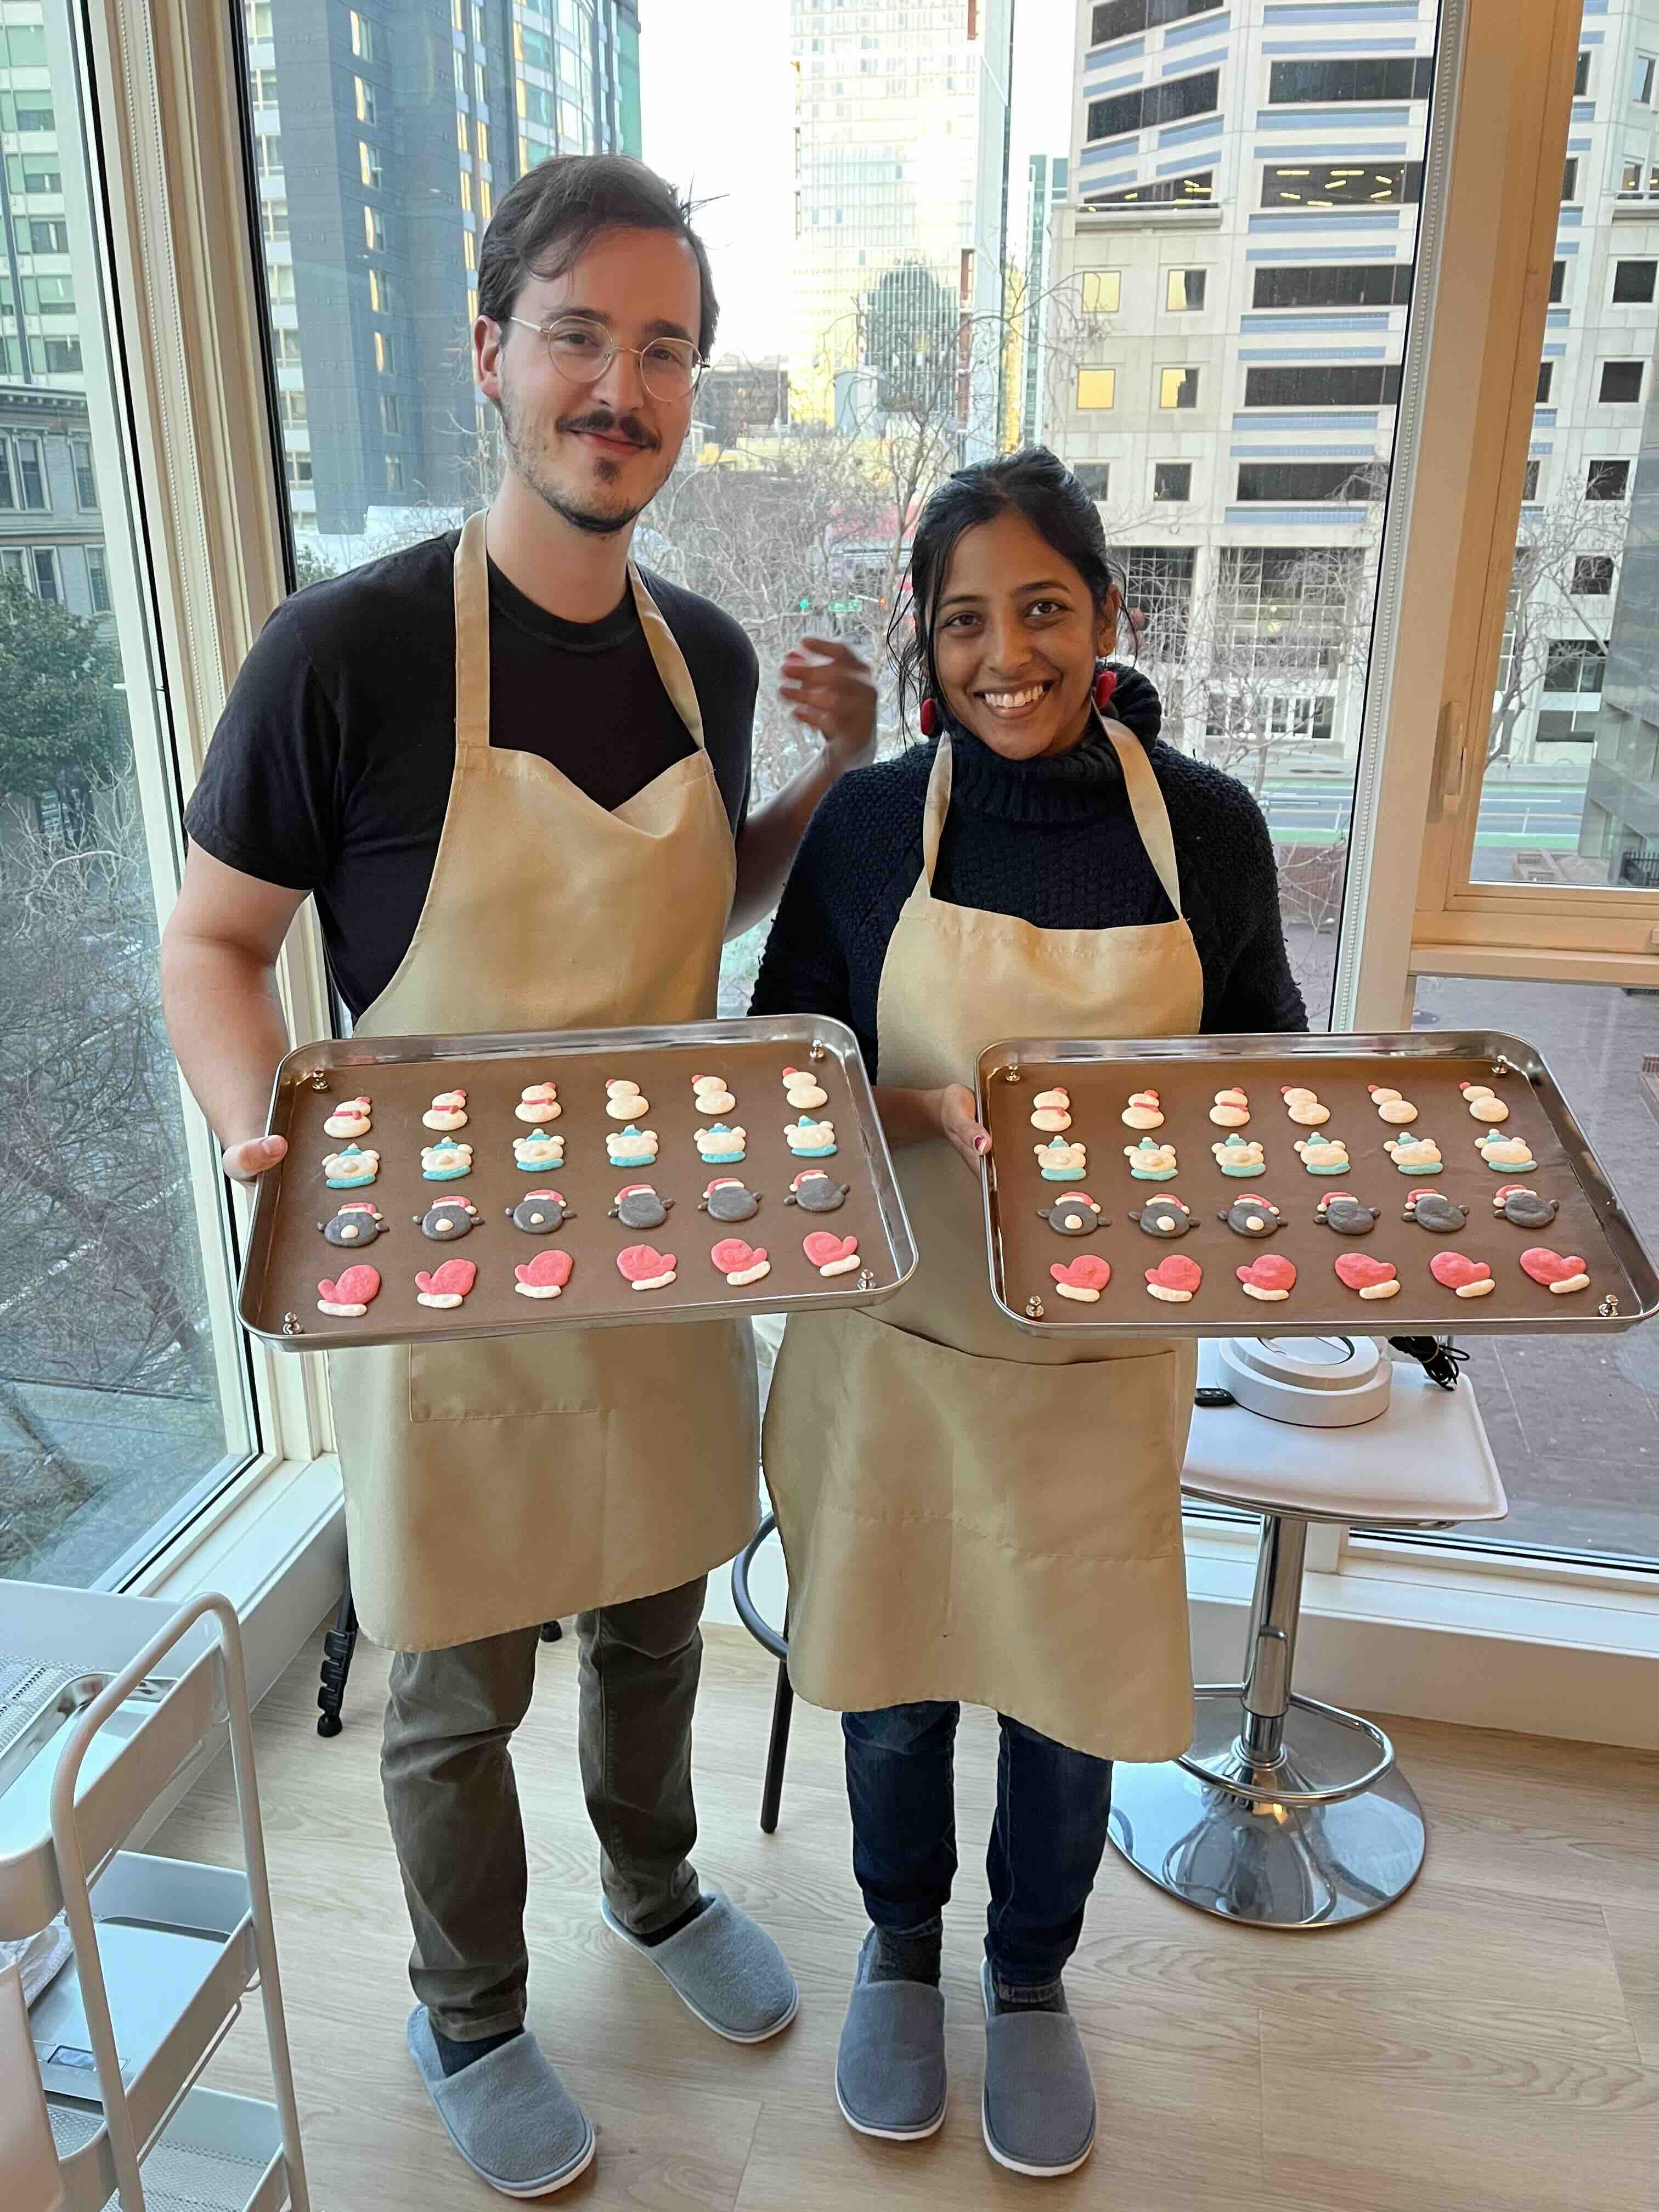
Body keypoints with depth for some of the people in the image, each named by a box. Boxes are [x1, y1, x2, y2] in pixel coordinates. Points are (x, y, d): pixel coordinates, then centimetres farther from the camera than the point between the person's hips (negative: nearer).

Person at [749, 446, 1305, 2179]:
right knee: (891, 1680, 17)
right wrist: (935, 1112, -23)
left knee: (1072, 1696, 16)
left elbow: (1261, 1063, 6)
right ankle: (899, 1949, 49)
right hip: (896, 1341, 0)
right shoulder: (869, 823, -8)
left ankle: (1033, 1980, 48)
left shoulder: (1205, 824, -6)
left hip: (1104, 1359, 1)